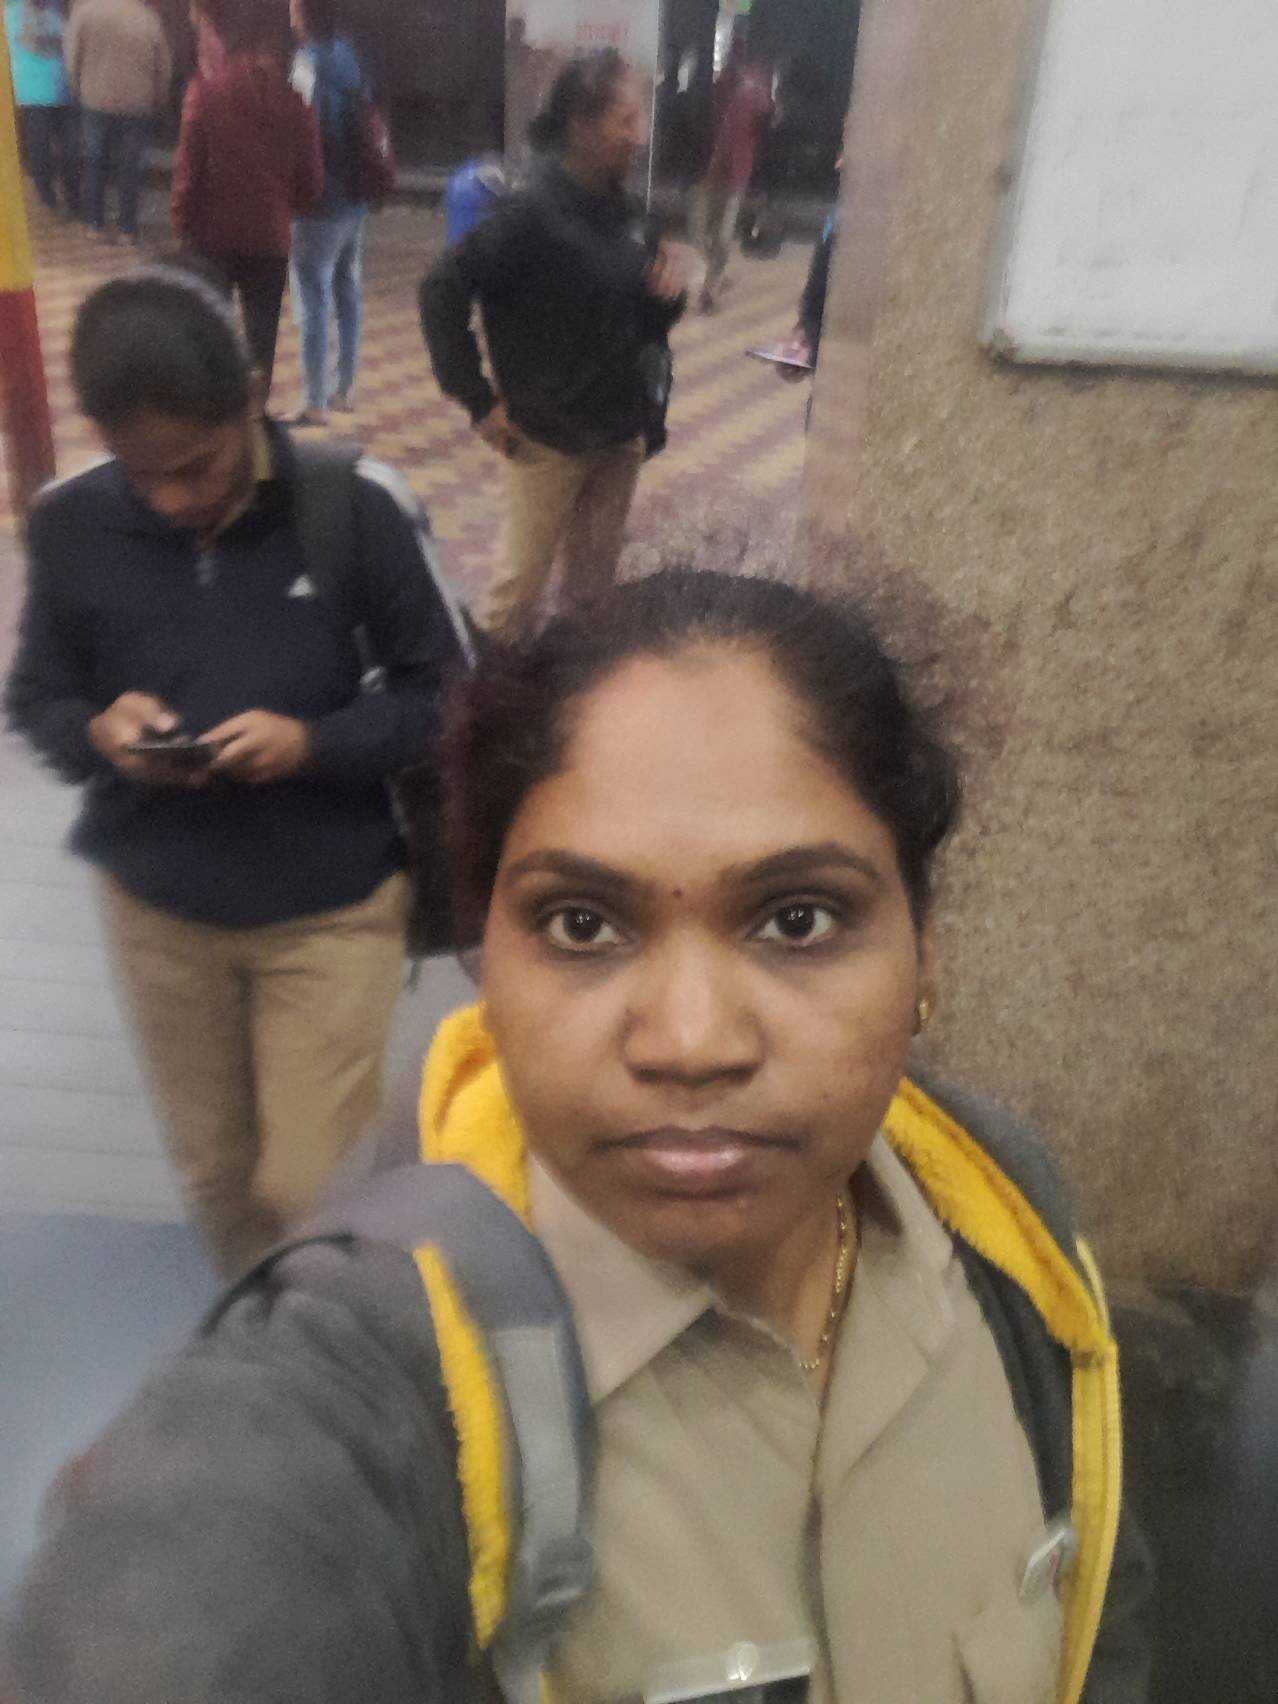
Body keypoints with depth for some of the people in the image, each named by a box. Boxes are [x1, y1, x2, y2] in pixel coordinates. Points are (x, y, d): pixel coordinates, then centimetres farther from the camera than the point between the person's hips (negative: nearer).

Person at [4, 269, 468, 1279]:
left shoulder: (357, 507, -15)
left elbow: (447, 692, -8)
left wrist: (314, 743, -24)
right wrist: (95, 734, -19)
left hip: (332, 906, -3)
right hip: (156, 905, 3)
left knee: (311, 1189, 3)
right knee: (215, 1175, 18)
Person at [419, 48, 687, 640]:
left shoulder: (624, 212, 5)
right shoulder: (532, 214, -15)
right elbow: (442, 292, -16)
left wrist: (668, 295, -7)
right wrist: (478, 399, -16)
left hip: (621, 435, 6)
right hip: (549, 436, -6)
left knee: (594, 583, 15)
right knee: (522, 580, 5)